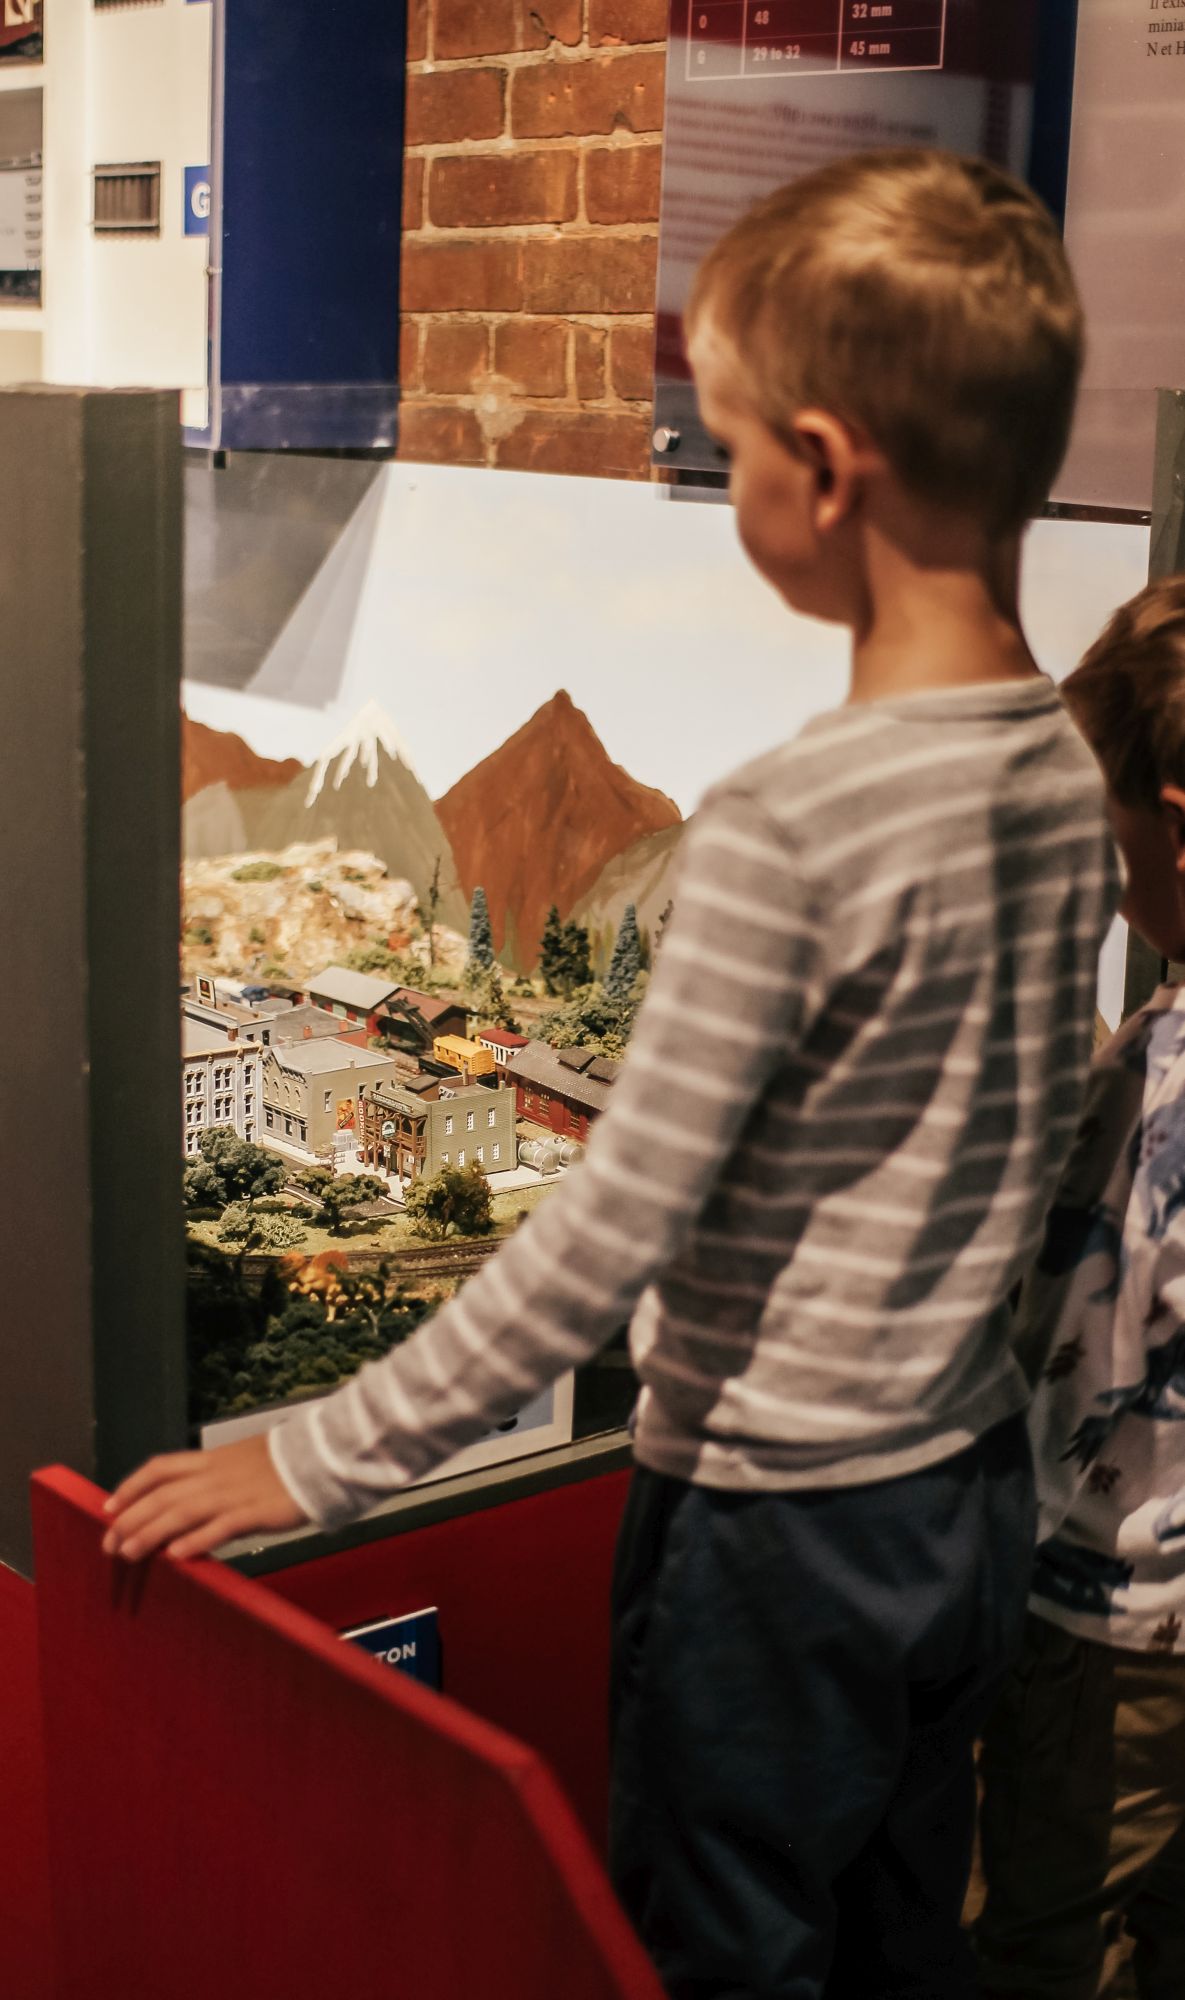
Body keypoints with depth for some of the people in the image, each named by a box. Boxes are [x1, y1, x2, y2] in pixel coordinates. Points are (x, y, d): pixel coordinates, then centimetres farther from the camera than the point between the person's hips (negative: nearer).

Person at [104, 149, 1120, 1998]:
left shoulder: (782, 828, -27)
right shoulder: (1072, 774, -2)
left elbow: (609, 1239, -23)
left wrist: (317, 1460, -14)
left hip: (778, 1524, -7)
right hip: (970, 1487, 7)